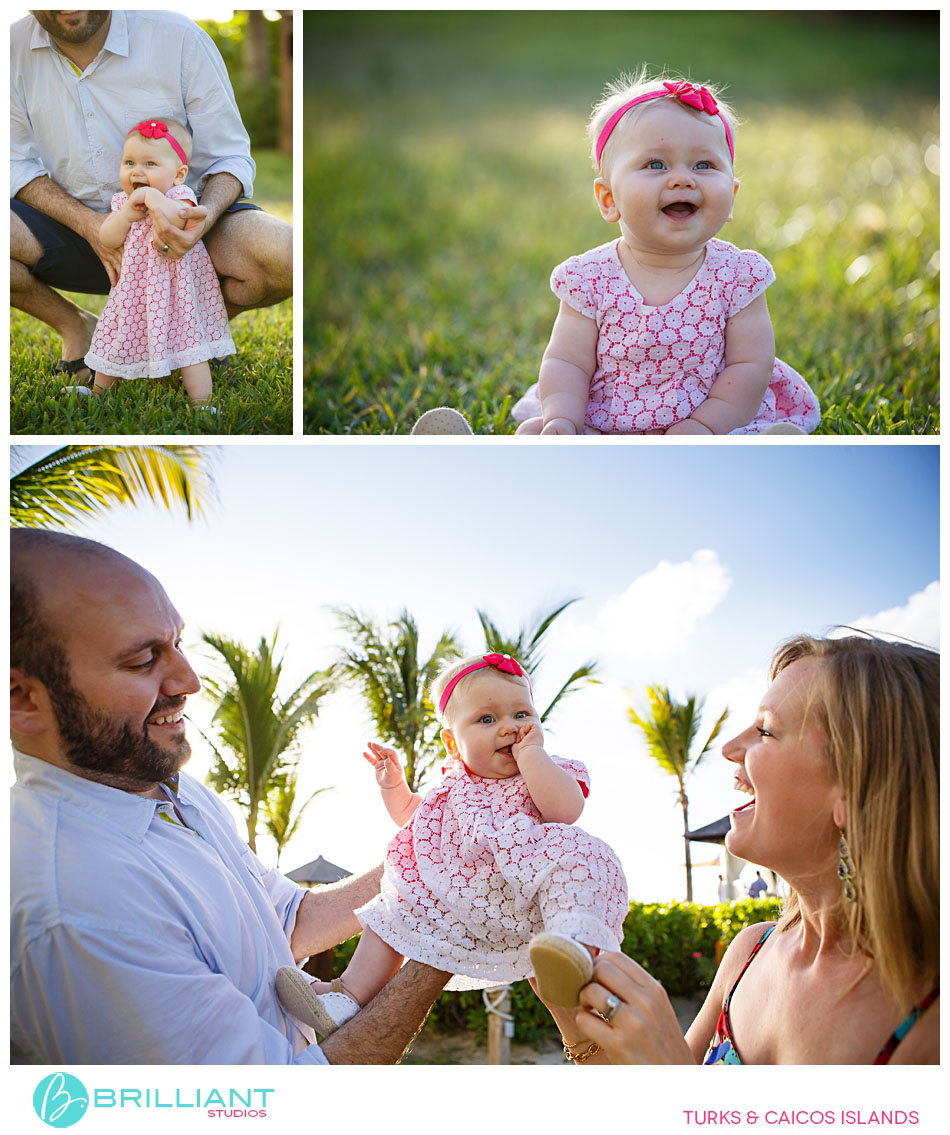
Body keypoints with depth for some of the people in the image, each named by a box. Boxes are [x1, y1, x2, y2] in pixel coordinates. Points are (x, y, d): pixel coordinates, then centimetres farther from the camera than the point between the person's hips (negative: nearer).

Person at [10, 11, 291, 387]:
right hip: (75, 230, 2)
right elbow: (16, 165, -3)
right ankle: (75, 326, 3)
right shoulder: (14, 49, -7)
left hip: (176, 229, -1)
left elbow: (228, 157, -8)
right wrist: (88, 223, -21)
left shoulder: (178, 37, -13)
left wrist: (206, 216, -31)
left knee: (286, 256, -31)